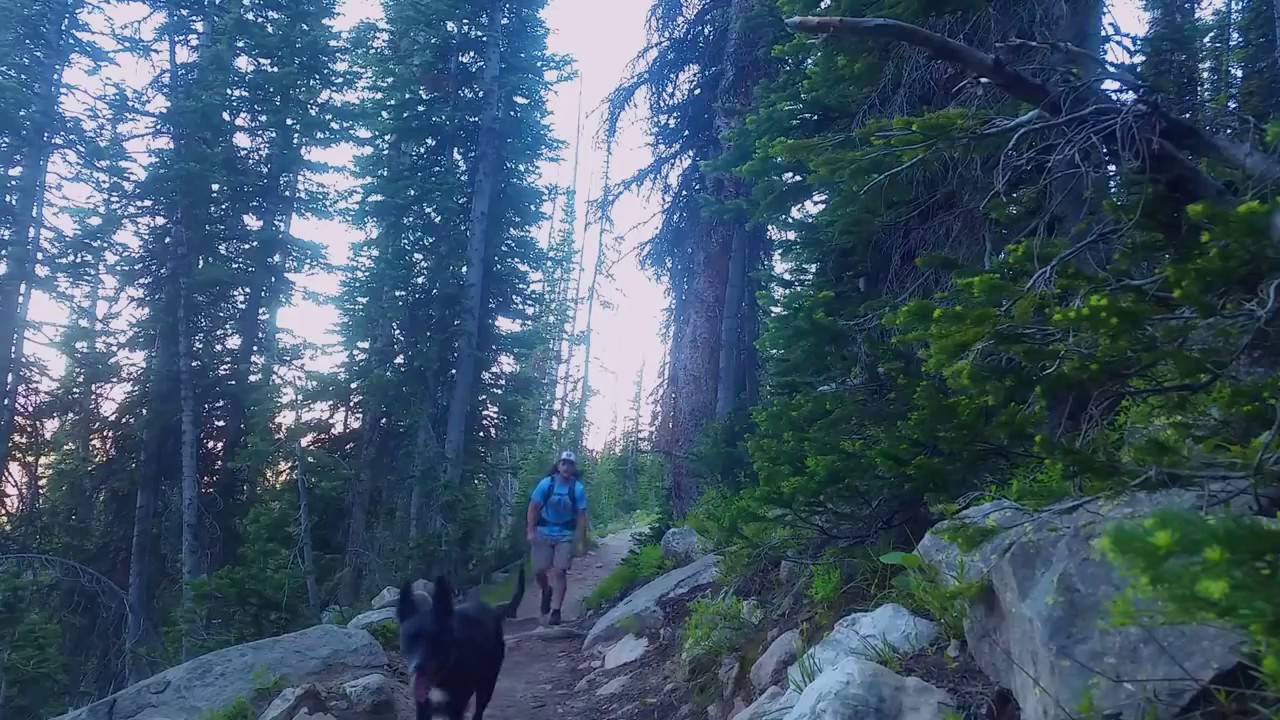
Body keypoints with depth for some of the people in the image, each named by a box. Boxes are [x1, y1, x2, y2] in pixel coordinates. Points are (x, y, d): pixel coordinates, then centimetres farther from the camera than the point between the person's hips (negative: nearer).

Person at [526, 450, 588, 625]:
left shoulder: (578, 488, -9)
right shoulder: (546, 484, -9)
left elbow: (581, 516, -6)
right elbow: (533, 508, -3)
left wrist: (582, 542, -9)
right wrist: (530, 531, -10)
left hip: (565, 535, -1)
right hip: (543, 533, 1)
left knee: (560, 572, -9)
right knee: (539, 571, -2)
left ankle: (556, 611, -3)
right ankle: (546, 592, 31)